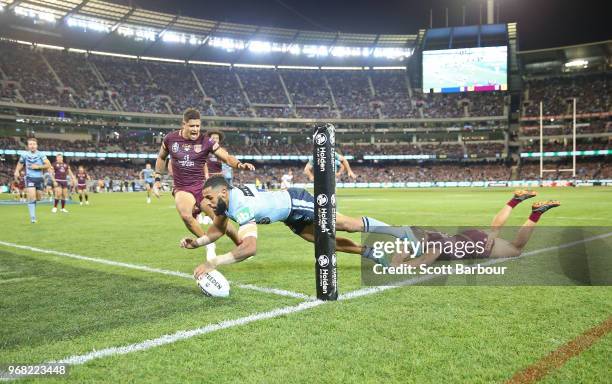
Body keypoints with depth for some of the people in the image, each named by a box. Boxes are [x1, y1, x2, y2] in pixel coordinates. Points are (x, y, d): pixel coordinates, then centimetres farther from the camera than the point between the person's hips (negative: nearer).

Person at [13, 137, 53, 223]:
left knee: (38, 197, 10)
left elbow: (48, 165, -9)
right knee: (31, 197, -16)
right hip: (30, 178, -1)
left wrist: (38, 166, -19)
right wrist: (17, 172, 0)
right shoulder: (25, 155, 0)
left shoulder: (41, 155, -4)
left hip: (39, 178, 1)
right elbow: (20, 164, 17)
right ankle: (33, 217, -12)